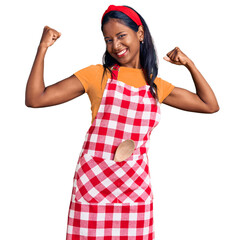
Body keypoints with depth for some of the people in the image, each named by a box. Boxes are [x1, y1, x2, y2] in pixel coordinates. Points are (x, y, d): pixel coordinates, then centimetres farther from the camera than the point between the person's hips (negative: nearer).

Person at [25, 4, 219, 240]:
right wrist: (43, 48, -5)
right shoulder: (97, 75, 1)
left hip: (136, 187, 3)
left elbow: (210, 105, 18)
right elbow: (34, 99, -4)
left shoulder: (157, 86, 12)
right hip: (93, 182, -2)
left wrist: (189, 64, 11)